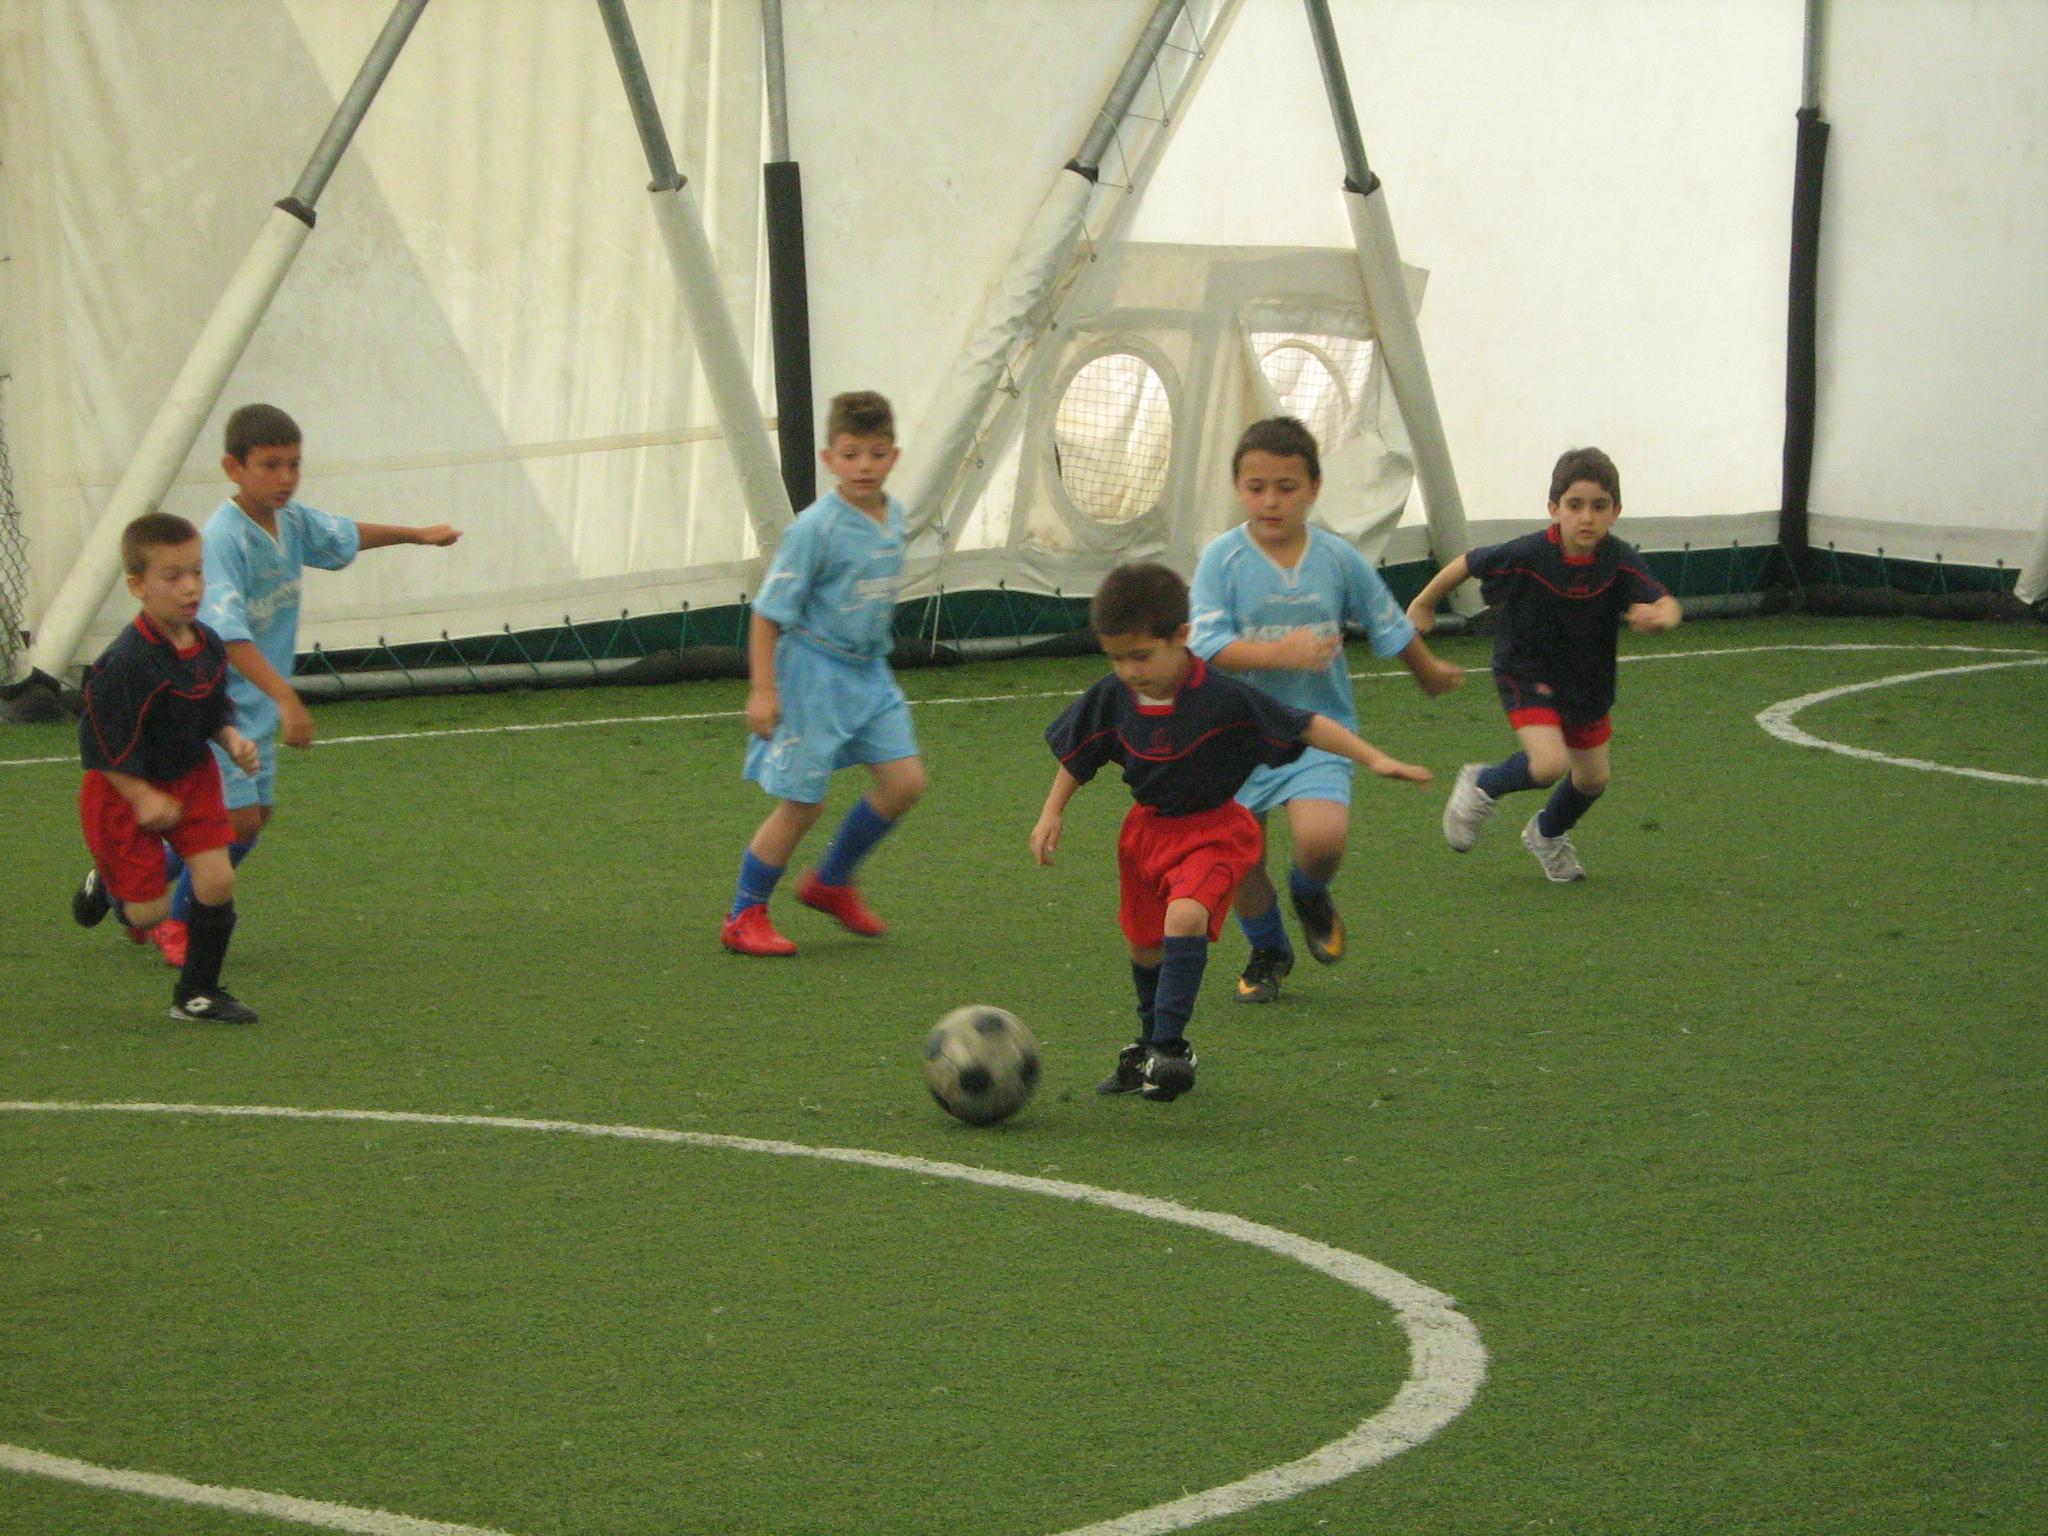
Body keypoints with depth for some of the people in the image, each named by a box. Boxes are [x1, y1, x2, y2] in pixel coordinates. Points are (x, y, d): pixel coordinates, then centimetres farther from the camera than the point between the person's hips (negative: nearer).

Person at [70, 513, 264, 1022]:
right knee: (150, 913, -2)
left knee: (217, 881, -6)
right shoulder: (126, 662, -27)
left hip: (191, 780, 6)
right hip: (125, 790, -6)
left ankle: (197, 993, 13)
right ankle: (107, 882, 35)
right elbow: (99, 741, -22)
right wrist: (142, 797, -22)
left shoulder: (208, 646, -6)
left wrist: (232, 740, -10)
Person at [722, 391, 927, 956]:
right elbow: (767, 613, -16)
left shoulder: (894, 516, 3)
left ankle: (831, 882, 21)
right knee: (801, 802, -2)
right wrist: (763, 690, -19)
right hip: (814, 673, -7)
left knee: (904, 781, 0)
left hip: (869, 672, 7)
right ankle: (743, 918, 14)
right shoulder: (815, 528, -19)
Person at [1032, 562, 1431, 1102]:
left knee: (1185, 918, -30)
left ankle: (1169, 1048, -28)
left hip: (1213, 830, -5)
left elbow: (1305, 727, -18)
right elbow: (1077, 755, 9)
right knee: (1144, 945, 16)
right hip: (1147, 829, 5)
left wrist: (1374, 759, -23)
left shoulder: (1224, 698, -24)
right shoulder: (1112, 699, -11)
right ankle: (1151, 1041, 40)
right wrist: (1052, 814, 6)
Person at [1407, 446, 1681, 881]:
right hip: (1526, 672, -4)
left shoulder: (1620, 563, -20)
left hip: (1588, 679, 4)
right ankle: (1481, 787, 7)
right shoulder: (1527, 556, -26)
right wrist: (1424, 603, 4)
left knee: (1593, 779, 16)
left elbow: (1667, 605, -29)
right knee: (1549, 763, -24)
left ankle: (1548, 834, 48)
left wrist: (1658, 615, -54)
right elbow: (1467, 564, -10)